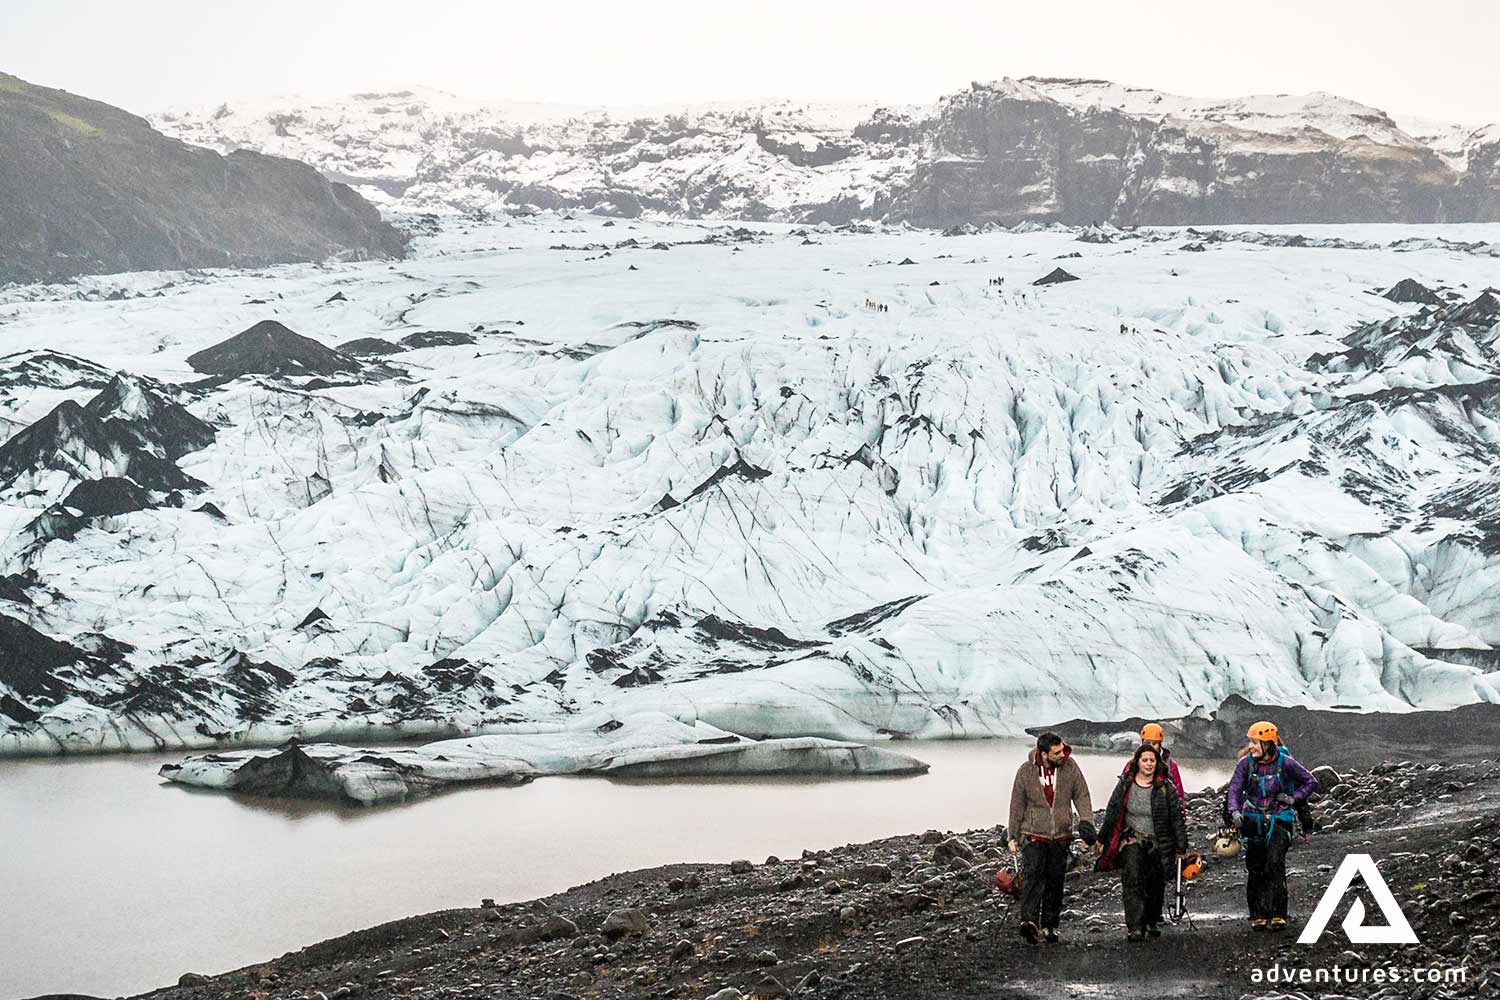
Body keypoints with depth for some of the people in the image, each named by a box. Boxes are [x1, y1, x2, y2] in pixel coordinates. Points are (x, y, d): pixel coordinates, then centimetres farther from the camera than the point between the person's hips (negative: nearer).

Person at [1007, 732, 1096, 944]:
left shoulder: (1070, 767, -3)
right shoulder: (1026, 771, -7)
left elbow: (1082, 796, 5)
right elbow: (1017, 806, 2)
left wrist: (1086, 821, -11)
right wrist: (1013, 837, 4)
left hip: (1061, 836, 3)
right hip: (1034, 834, -3)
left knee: (1055, 882, 7)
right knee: (1032, 874, -19)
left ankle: (1049, 925, 18)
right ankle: (1029, 920, -31)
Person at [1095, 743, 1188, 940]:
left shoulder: (1166, 787, -3)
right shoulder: (1125, 784, 1)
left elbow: (1177, 818, 0)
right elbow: (1112, 812, 10)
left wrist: (1181, 848, -1)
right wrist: (1101, 839, 15)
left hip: (1158, 843, 0)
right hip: (1132, 841, 0)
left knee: (1156, 885, 9)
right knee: (1133, 881, -17)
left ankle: (1152, 921, 34)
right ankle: (1135, 927, -21)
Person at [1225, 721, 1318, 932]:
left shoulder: (1285, 762, -7)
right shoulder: (1246, 763, -2)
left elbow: (1311, 782, 4)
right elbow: (1235, 789, -8)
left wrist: (1293, 798, -8)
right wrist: (1235, 812, -25)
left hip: (1279, 821, -2)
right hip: (1253, 821, 2)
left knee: (1274, 865, -16)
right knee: (1254, 870, 3)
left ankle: (1277, 915, -14)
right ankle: (1257, 915, 12)